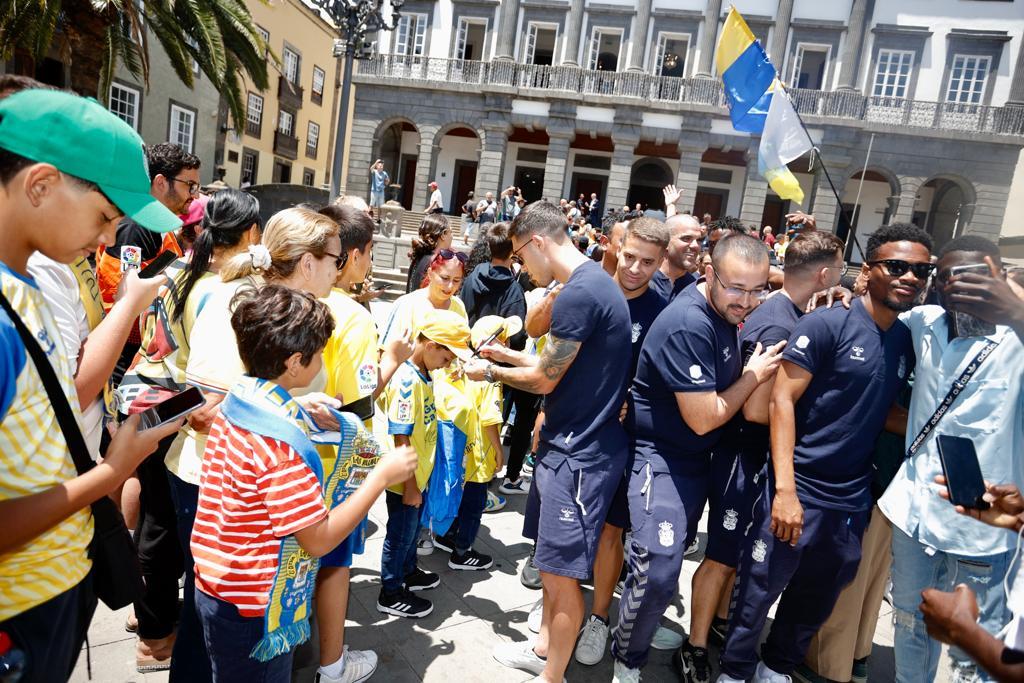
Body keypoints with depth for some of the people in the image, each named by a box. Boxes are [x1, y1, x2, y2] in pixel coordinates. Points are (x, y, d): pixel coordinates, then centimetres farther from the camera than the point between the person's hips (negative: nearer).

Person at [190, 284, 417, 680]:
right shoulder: (279, 443, -31)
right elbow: (320, 539, -26)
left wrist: (299, 418, 5)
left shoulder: (237, 403, -3)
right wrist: (381, 475, -21)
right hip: (251, 613, -9)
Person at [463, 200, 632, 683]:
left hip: (581, 452, -10)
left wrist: (489, 372, 1)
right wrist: (508, 354, 20)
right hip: (572, 442, 10)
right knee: (553, 561, 21)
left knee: (561, 571, 4)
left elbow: (545, 379, -15)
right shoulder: (593, 281, 11)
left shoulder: (580, 292, -22)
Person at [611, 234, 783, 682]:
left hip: (697, 458, 9)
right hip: (662, 457, -9)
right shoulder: (688, 325, -28)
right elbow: (703, 418, -24)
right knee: (658, 568, -15)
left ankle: (645, 626, 45)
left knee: (669, 560, 22)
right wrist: (755, 375, -13)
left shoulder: (722, 309, -1)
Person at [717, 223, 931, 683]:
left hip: (853, 500, 6)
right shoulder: (826, 325, -13)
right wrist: (785, 488, -22)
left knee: (817, 602, 21)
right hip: (798, 491, -6)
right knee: (758, 595, 7)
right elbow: (782, 401, -16)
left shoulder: (908, 341, 6)